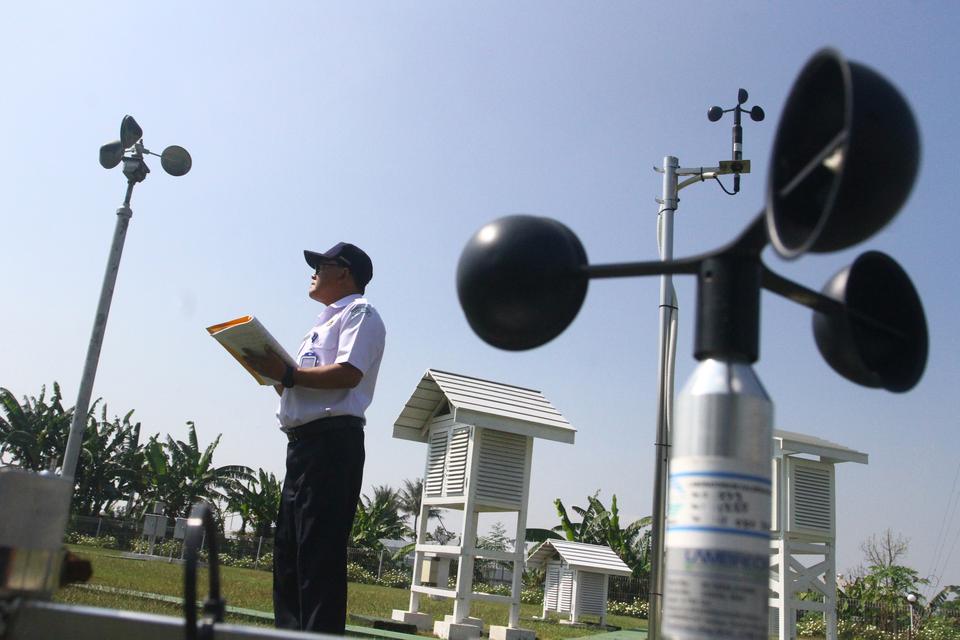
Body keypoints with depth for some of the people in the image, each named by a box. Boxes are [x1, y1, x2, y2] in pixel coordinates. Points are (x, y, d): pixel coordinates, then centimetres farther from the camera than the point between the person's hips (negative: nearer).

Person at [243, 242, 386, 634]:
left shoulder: (358, 312, 0)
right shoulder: (325, 323, 29)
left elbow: (348, 374, -17)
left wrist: (288, 374, -12)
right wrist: (276, 375, 11)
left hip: (332, 440, -10)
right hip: (302, 441, 10)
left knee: (320, 551, -13)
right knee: (287, 548, 11)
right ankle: (289, 632, 17)